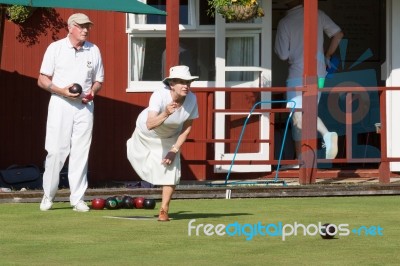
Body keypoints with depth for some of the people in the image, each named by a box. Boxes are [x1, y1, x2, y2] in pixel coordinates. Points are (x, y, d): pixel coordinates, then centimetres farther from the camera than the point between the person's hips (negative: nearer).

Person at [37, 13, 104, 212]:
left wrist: (92, 92, -6)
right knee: (56, 150, -6)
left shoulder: (94, 51, 10)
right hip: (60, 104, -3)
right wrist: (62, 91, -16)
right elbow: (42, 80, 0)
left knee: (81, 152, 0)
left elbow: (98, 81, 17)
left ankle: (77, 198, 3)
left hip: (85, 106, 3)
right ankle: (48, 196, 6)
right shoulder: (55, 48, 1)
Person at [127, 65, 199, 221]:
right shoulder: (160, 96, -40)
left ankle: (164, 210, 3)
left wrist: (175, 149, -16)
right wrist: (165, 114, -67)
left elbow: (187, 127, -12)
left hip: (169, 138, 2)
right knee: (144, 166, 21)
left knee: (171, 171, -13)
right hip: (146, 134, -2)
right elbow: (150, 125, -50)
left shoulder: (191, 99, -28)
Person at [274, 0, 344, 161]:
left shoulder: (284, 23, -7)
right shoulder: (318, 15, 4)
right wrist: (328, 56, 17)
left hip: (298, 75, -5)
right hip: (319, 74, 5)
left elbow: (283, 54, -6)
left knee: (298, 117, -2)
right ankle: (327, 135, -3)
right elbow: (338, 34, 8)